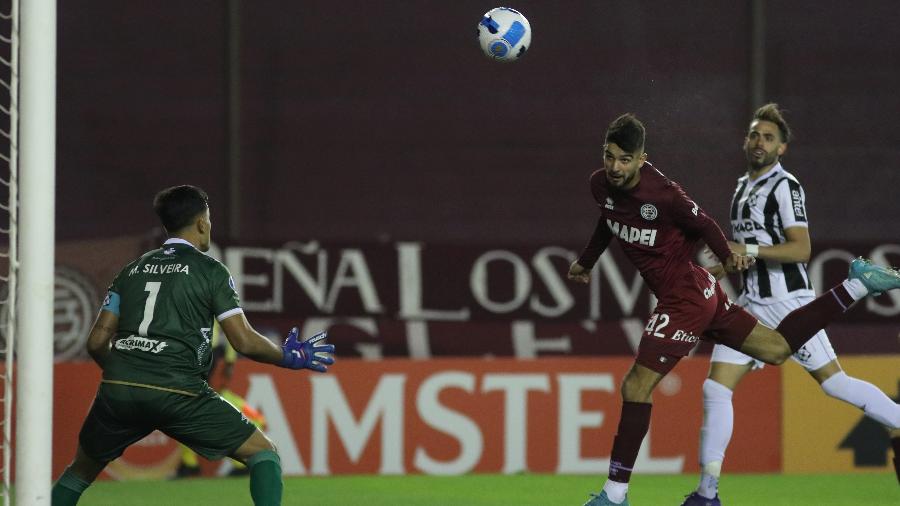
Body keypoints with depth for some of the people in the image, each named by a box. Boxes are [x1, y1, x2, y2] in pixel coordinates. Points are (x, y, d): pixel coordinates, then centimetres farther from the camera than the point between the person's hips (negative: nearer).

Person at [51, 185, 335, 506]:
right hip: (177, 393, -4)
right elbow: (243, 341, -1)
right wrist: (289, 357, 17)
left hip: (116, 390, 4)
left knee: (82, 469, 26)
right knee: (264, 454, 6)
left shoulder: (132, 270, 19)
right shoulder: (210, 270, 6)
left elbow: (97, 341, 15)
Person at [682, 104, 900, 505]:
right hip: (752, 304, 8)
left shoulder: (785, 186, -10)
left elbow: (801, 249, -19)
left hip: (787, 302, -7)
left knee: (834, 381, -3)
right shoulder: (743, 187, 16)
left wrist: (749, 250, -26)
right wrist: (722, 267, 21)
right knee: (716, 388, -3)